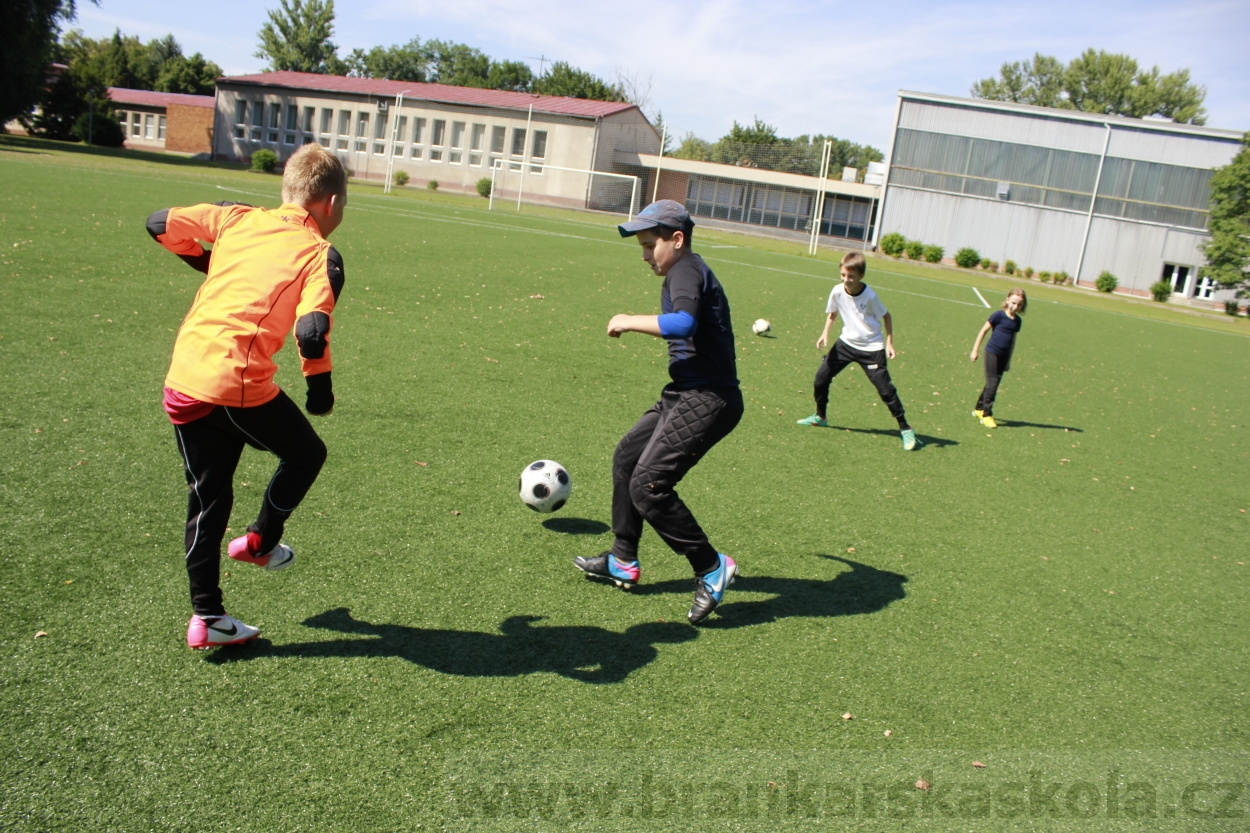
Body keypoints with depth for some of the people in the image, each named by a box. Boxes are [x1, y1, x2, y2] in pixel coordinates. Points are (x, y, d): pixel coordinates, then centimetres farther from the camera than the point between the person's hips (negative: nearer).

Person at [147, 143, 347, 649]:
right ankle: (259, 542, 33)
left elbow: (160, 224, 13)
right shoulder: (319, 255, -3)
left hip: (181, 380, 6)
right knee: (306, 453, 23)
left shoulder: (236, 218, 12)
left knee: (206, 499, 18)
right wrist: (321, 388, 0)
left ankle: (206, 617, 25)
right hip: (239, 386, -6)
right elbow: (311, 331, -17)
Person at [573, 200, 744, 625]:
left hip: (706, 400, -11)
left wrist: (630, 322, -23)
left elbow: (684, 322, -34)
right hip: (685, 395, 11)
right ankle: (623, 561, 32)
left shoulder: (687, 270, -14)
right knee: (627, 458, 20)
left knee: (648, 487, -15)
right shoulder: (683, 273, 17)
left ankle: (712, 567, 1)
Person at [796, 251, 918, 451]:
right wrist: (825, 333, -7)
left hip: (871, 348, -4)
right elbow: (832, 313, 8)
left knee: (885, 389, -7)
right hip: (847, 343, 4)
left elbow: (886, 316, -6)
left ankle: (905, 429, 6)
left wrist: (889, 343, -13)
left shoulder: (869, 296, -20)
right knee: (821, 377, 1)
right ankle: (820, 417, 24)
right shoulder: (837, 292, -10)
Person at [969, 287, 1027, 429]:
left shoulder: (1017, 320, 7)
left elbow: (1012, 340, 16)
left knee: (993, 383, 12)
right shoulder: (999, 315, -10)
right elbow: (983, 331, -6)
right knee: (992, 383, -7)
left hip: (1004, 356, 6)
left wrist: (1009, 359, 19)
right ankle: (986, 414, -1)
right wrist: (975, 350, -7)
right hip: (992, 352, -6)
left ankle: (979, 409, 26)